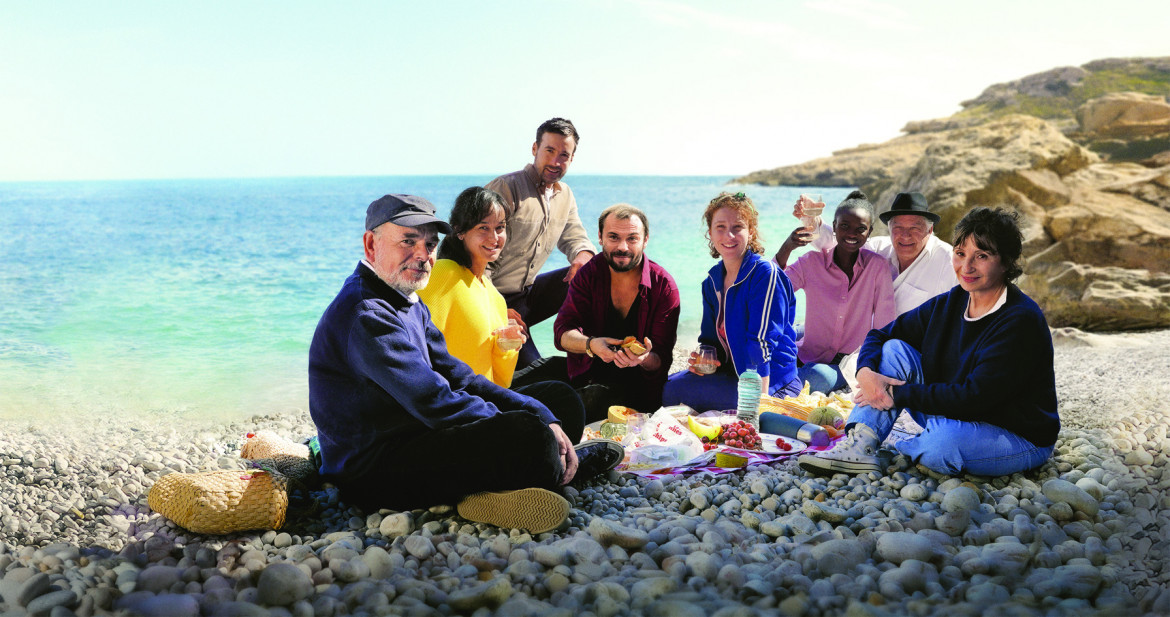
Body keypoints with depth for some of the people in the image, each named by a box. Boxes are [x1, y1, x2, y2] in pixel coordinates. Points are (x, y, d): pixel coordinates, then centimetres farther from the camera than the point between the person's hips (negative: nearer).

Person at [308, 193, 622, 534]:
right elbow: (437, 403, -25)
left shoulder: (409, 304, 14)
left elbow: (459, 377, 11)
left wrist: (544, 416, -3)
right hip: (373, 475, -10)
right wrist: (536, 429, -19)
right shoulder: (365, 315, -20)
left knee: (559, 398, 13)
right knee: (528, 432, -29)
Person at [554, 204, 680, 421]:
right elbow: (563, 331, -7)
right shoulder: (589, 273, 3)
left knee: (595, 396, -32)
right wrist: (591, 344, -29)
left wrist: (644, 358, -32)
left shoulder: (664, 286, -5)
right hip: (587, 376, 3)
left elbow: (662, 360, -7)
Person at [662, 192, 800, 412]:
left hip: (771, 385, -8)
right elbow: (711, 337, 17)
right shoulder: (712, 280, 9)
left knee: (673, 392, -21)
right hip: (733, 374, 8)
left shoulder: (766, 274, -16)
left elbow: (762, 342, -22)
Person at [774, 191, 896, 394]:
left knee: (818, 376, -34)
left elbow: (883, 328, -1)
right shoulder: (811, 261, 0)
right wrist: (785, 250, -21)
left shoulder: (877, 266, -3)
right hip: (808, 355, 1)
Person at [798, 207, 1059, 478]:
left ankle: (903, 448, -1)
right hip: (956, 417, 7)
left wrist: (899, 395, -24)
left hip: (1019, 436, -7)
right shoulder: (949, 303, -1)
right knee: (894, 349, -5)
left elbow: (973, 397, -28)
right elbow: (881, 334, 5)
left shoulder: (1021, 320, -23)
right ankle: (859, 447, -14)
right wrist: (866, 372, -17)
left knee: (942, 440, -38)